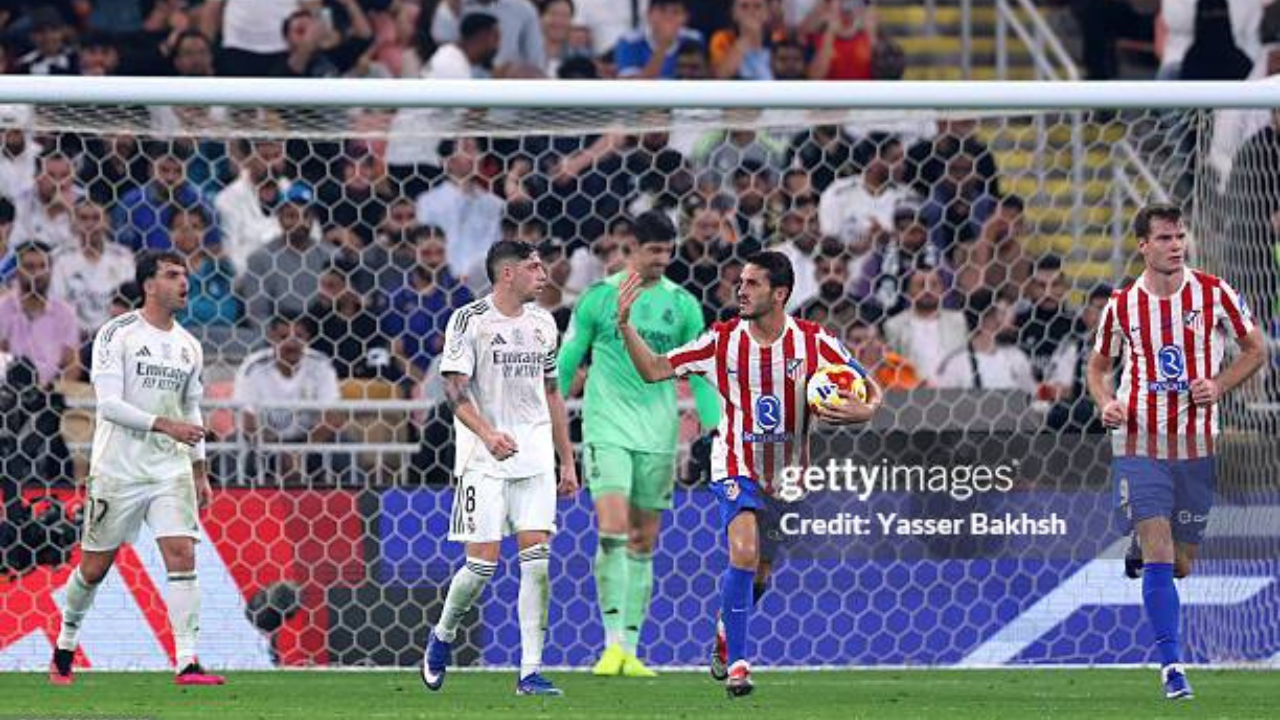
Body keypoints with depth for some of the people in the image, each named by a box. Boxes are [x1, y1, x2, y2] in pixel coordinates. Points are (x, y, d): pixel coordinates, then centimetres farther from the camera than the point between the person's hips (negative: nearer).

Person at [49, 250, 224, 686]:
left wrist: (199, 471, 16)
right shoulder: (118, 335, -8)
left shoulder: (188, 347, 11)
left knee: (182, 555, -12)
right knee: (95, 566, 5)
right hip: (118, 467, -4)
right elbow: (109, 404, -17)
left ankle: (187, 663, -16)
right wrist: (164, 425, -25)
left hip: (171, 470, 4)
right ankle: (65, 646, 28)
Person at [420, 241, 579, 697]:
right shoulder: (469, 320, -6)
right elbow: (455, 390, -12)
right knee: (483, 563, -7)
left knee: (537, 558, -7)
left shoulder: (542, 323, 13)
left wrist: (567, 462, 17)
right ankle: (442, 635, 22)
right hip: (484, 454, -5)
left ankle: (531, 672, -6)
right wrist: (488, 434, -28)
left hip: (534, 452, 5)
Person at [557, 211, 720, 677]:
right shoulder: (600, 297, -1)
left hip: (657, 436, 3)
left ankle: (630, 649, 11)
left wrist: (716, 429, 3)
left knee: (643, 543, 6)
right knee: (612, 530, -17)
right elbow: (567, 362, 6)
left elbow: (701, 374, 10)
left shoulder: (683, 305, 6)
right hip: (607, 429, -3)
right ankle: (613, 643, -17)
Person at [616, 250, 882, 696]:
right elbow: (655, 370, -3)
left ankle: (726, 630, 45)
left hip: (788, 473, 2)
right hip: (737, 467, -2)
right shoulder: (722, 341, -9)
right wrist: (625, 326, -16)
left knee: (760, 573, 13)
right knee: (745, 551, -24)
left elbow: (870, 391, -4)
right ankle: (736, 664, -17)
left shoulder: (813, 342, -10)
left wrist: (864, 411, -27)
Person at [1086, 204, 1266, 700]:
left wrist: (1218, 386, -9)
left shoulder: (1214, 294, -3)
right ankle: (1172, 665, -7)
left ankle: (1140, 549, 45)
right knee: (1159, 557, -13)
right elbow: (1098, 366, 14)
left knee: (1180, 565, 9)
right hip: (1138, 444, -1)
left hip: (1196, 446, 1)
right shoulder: (1122, 306, -1)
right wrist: (1106, 404, -7)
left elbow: (1256, 350, 7)